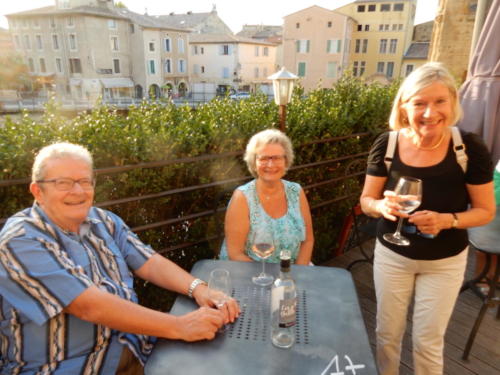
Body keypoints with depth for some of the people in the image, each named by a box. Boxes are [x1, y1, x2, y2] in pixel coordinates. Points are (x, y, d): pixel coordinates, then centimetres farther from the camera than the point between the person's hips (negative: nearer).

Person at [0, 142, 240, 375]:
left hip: (133, 348, 6)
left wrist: (198, 289, -19)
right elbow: (90, 305, -24)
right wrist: (179, 326, -26)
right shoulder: (20, 241, -15)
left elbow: (150, 263, 0)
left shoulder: (104, 221, 5)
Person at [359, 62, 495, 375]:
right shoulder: (387, 145, -15)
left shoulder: (470, 148, -17)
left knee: (428, 342, 16)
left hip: (444, 263, -1)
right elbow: (366, 201, -5)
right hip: (391, 255, 1)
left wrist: (447, 220, -27)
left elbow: (486, 211, -7)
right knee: (387, 333, 19)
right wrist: (382, 206, -28)